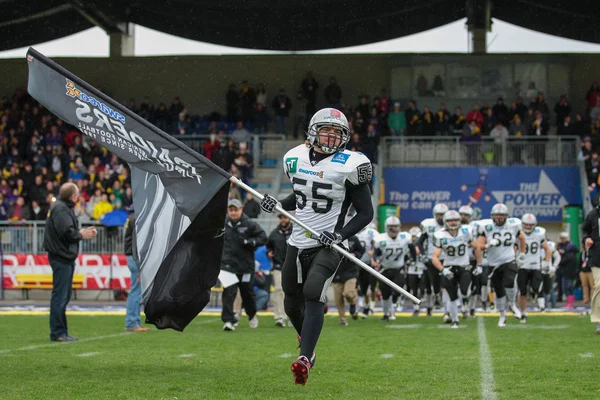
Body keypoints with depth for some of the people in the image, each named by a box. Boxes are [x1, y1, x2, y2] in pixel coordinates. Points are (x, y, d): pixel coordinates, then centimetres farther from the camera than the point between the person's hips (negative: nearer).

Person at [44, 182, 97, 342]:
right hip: (61, 257, -11)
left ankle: (61, 333, 18)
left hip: (65, 258, 11)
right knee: (60, 295, -8)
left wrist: (83, 232, 4)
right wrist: (82, 235, -8)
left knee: (64, 295, 14)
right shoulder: (61, 209, -15)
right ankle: (58, 333, -6)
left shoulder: (64, 207, 18)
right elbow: (67, 232, -24)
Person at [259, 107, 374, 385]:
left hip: (328, 246, -5)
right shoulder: (296, 158, 5)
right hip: (298, 244, 5)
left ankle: (305, 360, -32)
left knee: (313, 294, -26)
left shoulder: (349, 166, -10)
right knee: (293, 305, 14)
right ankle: (307, 344, 44)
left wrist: (340, 235, -20)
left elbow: (365, 213, -6)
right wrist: (278, 205, 3)